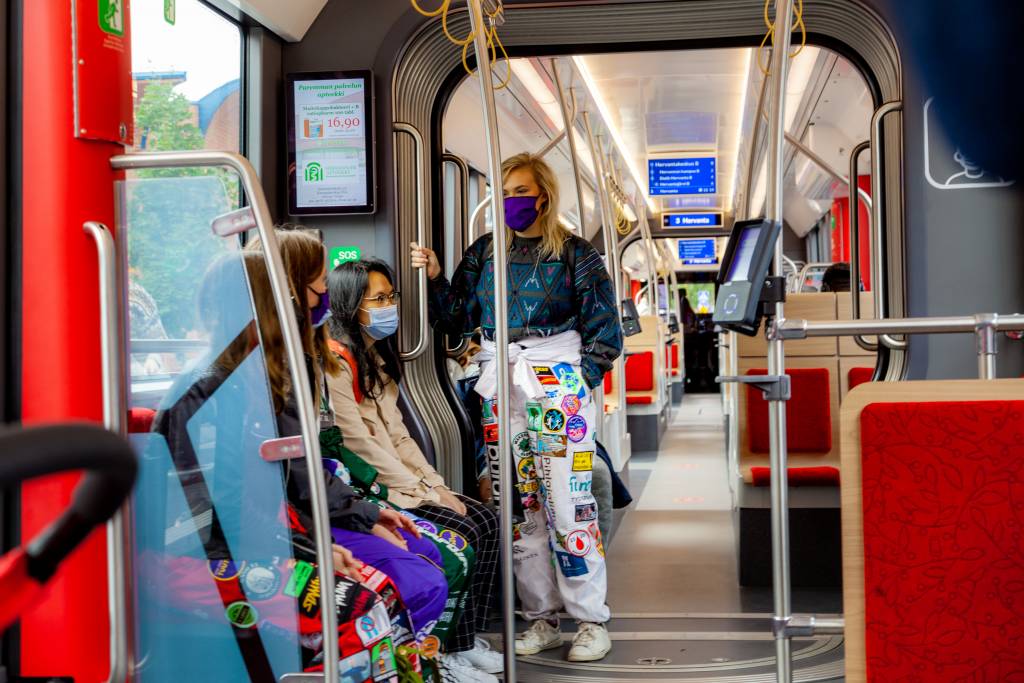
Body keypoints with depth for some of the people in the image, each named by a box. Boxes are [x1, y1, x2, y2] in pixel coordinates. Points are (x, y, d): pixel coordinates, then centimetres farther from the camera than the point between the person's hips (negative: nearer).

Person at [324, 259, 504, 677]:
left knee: (486, 521, -3)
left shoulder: (377, 355, 14)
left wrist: (436, 484, 1)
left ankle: (468, 639, 3)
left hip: (398, 479, 9)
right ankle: (451, 649, -2)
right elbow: (361, 446, -19)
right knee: (461, 533, -18)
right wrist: (425, 492, -15)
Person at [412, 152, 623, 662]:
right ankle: (541, 618, 15)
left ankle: (591, 620, 2)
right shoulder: (484, 252, 13)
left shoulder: (573, 252, 2)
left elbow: (604, 327, 2)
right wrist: (435, 278, -2)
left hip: (557, 383, -4)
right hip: (500, 384, 4)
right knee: (518, 505, 5)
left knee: (567, 503, -8)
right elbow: (458, 317, 12)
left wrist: (582, 381, -6)